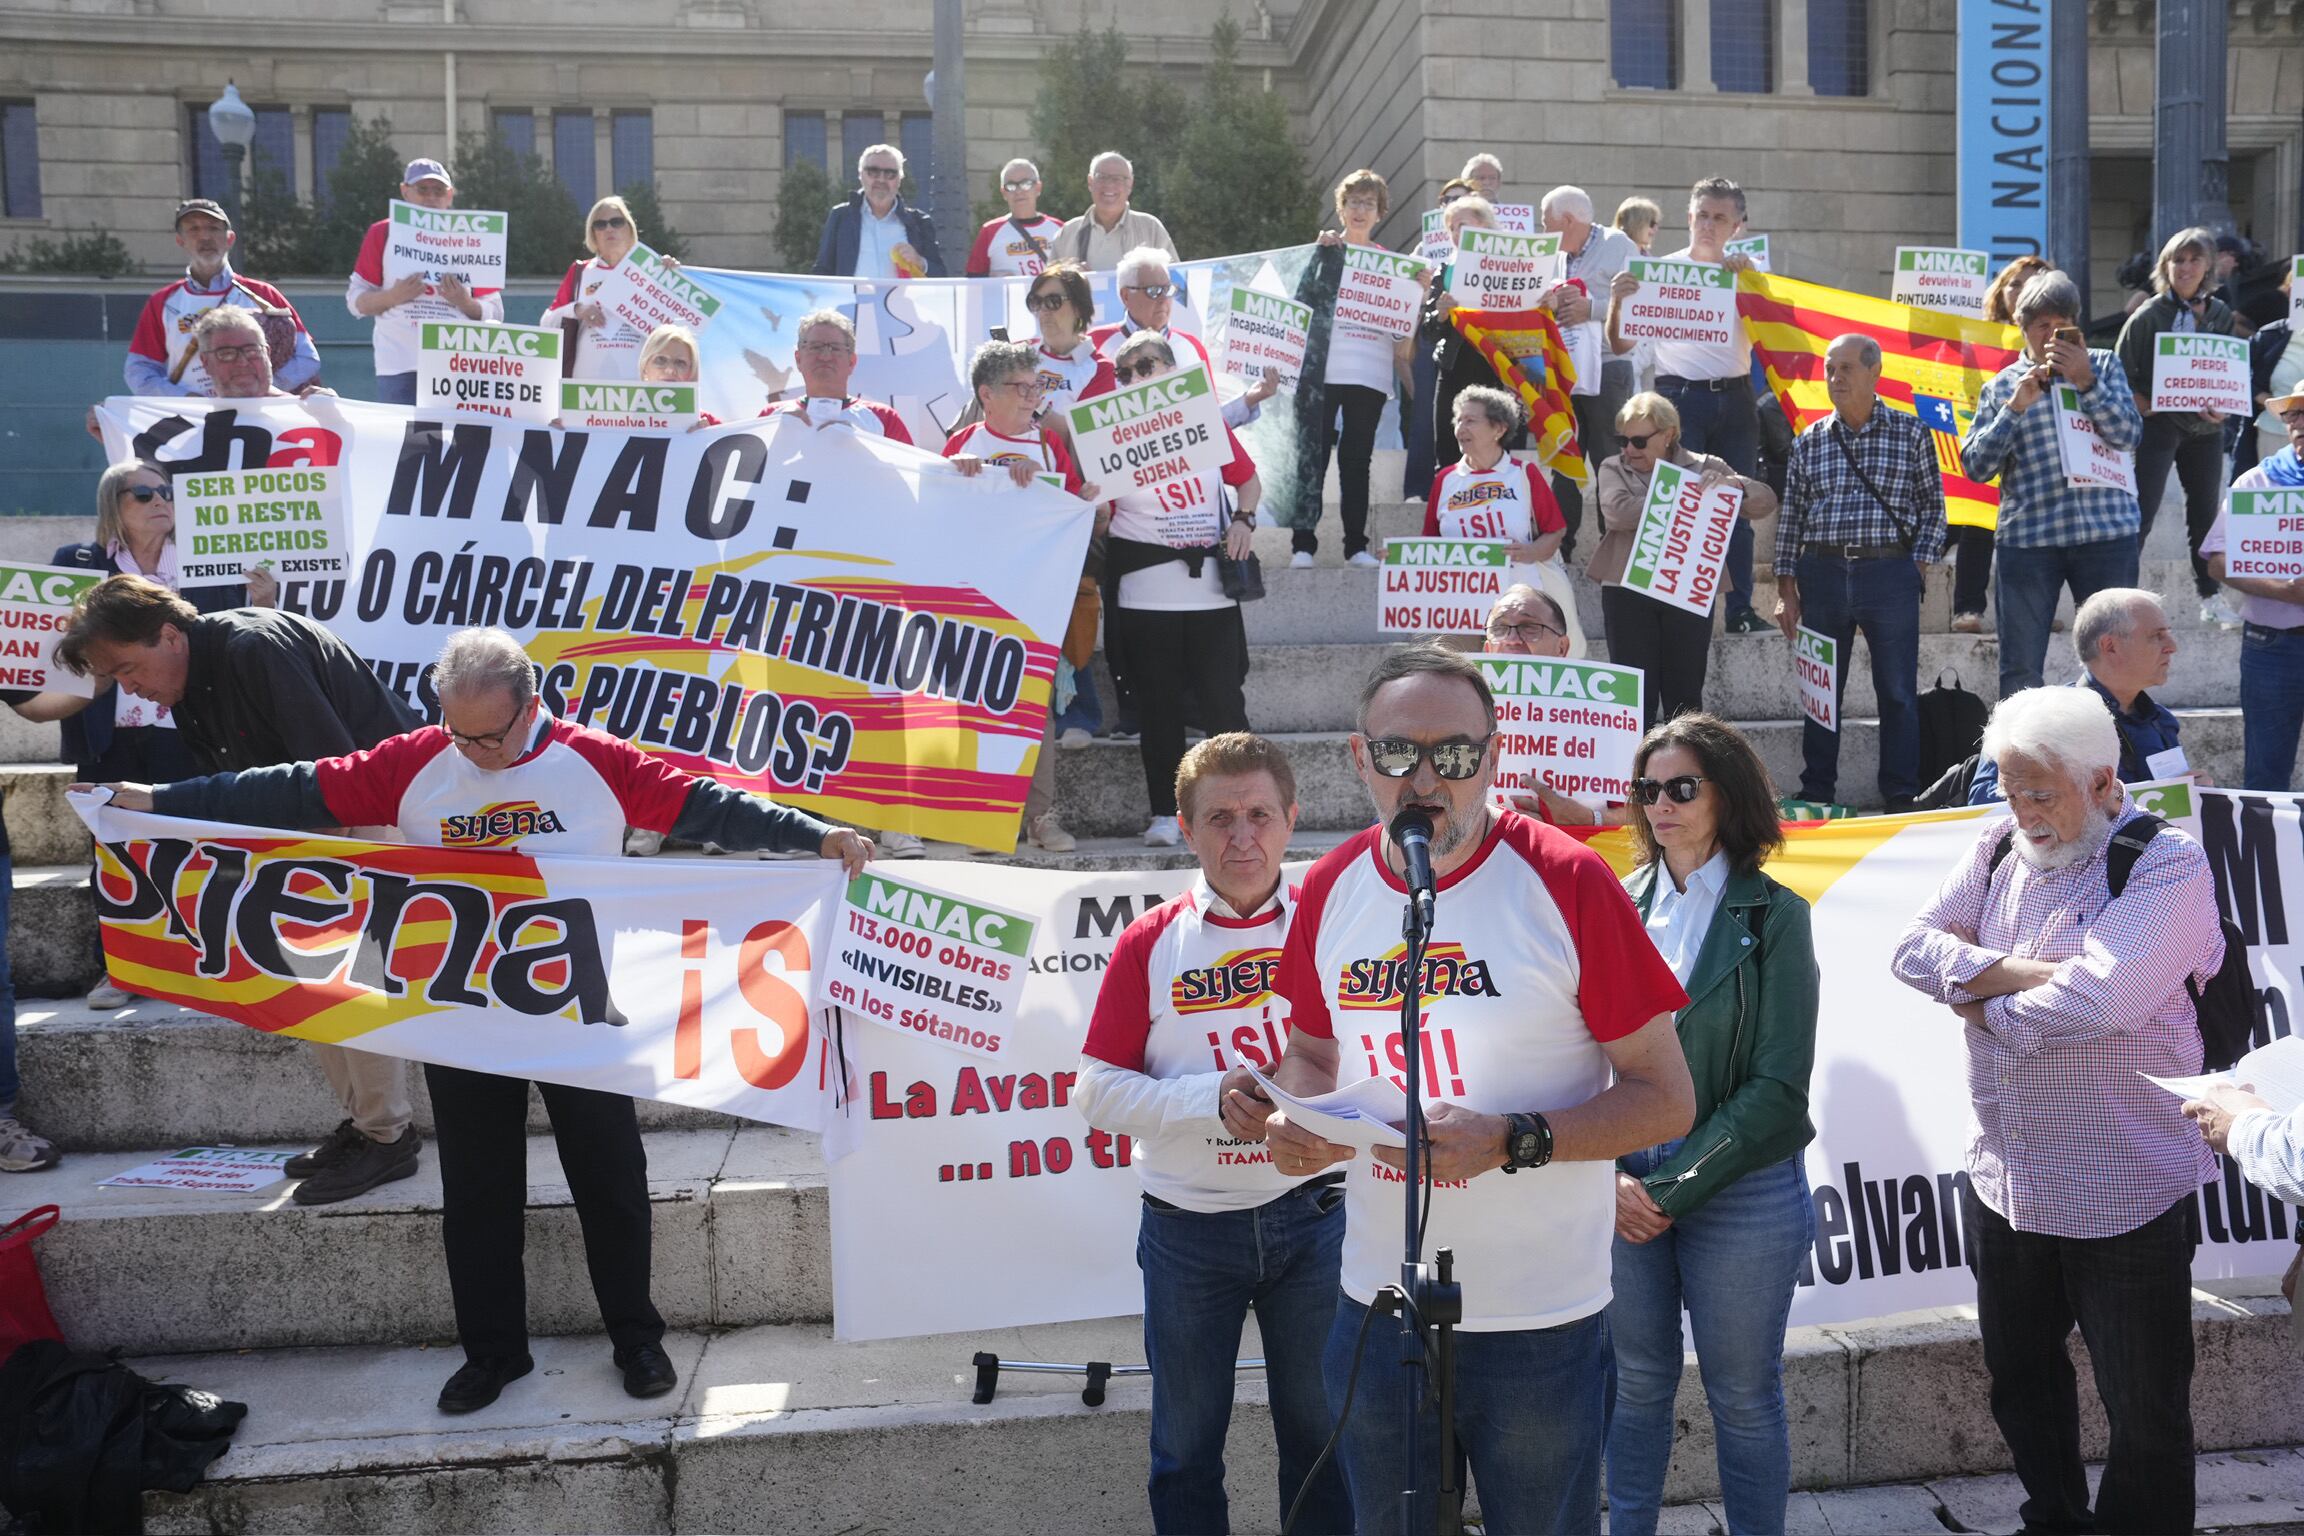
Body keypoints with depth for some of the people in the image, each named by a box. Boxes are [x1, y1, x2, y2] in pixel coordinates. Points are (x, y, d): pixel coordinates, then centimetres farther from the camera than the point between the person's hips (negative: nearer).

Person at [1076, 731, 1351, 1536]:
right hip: (1188, 1225, 0)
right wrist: (1212, 1098, -21)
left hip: (1310, 1217, 1)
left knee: (1322, 1430, 14)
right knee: (1187, 1443, 14)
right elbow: (1097, 1091, -7)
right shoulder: (1151, 943, -5)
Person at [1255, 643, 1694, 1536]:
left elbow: (1666, 1098, -11)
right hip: (1375, 1305, 4)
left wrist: (1512, 1141, -24)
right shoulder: (1330, 890, 0)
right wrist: (1295, 1119, -7)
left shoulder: (1567, 882, -14)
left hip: (1538, 1322, -4)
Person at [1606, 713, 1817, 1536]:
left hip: (1739, 1190, -2)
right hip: (1621, 1189, 3)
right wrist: (1609, 1177, -11)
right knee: (1636, 1383, 14)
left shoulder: (1775, 915, -6)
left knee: (1744, 1397, 11)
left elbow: (1778, 1088, -10)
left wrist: (1675, 1188, -13)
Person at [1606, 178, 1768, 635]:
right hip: (1680, 396, -2)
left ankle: (1741, 609, 6)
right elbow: (1621, 346, 3)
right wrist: (1617, 303, -16)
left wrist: (1752, 275, -11)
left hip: (1735, 397, 2)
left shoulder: (1747, 273, 13)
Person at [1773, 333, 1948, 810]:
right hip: (1822, 573, 2)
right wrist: (1786, 588, 5)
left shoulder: (1910, 433, 3)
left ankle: (1902, 800, 11)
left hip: (1890, 574, -2)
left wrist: (1918, 564, -4)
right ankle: (1816, 797, 17)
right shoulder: (1810, 441, 8)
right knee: (1821, 693, 8)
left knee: (1898, 693, 2)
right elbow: (1791, 518, 9)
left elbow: (1933, 507, 6)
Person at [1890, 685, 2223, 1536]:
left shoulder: (2166, 866, -14)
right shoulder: (2001, 849, 4)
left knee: (2145, 1406, 8)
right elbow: (1915, 948, -5)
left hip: (2122, 1193, -6)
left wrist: (1982, 1005, -13)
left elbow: (2099, 1000, -28)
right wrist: (2022, 973, -19)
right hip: (2003, 1178, 6)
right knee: (2020, 1379, 22)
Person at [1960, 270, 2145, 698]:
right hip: (2026, 536, 0)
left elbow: (2127, 436, -3)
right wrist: (2015, 408, -10)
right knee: (2020, 670, 2)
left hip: (2106, 533, 1)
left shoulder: (2103, 366, 11)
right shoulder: (2001, 385, 10)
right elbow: (1975, 466, 0)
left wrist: (2086, 382, -13)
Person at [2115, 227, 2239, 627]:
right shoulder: (2149, 316, -6)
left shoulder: (2221, 314, 5)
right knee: (2141, 515, -8)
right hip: (2158, 426, -5)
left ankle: (2211, 597, 23)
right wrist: (2148, 407, -16)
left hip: (2205, 428, 5)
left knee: (2205, 512, 13)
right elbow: (2121, 375, -6)